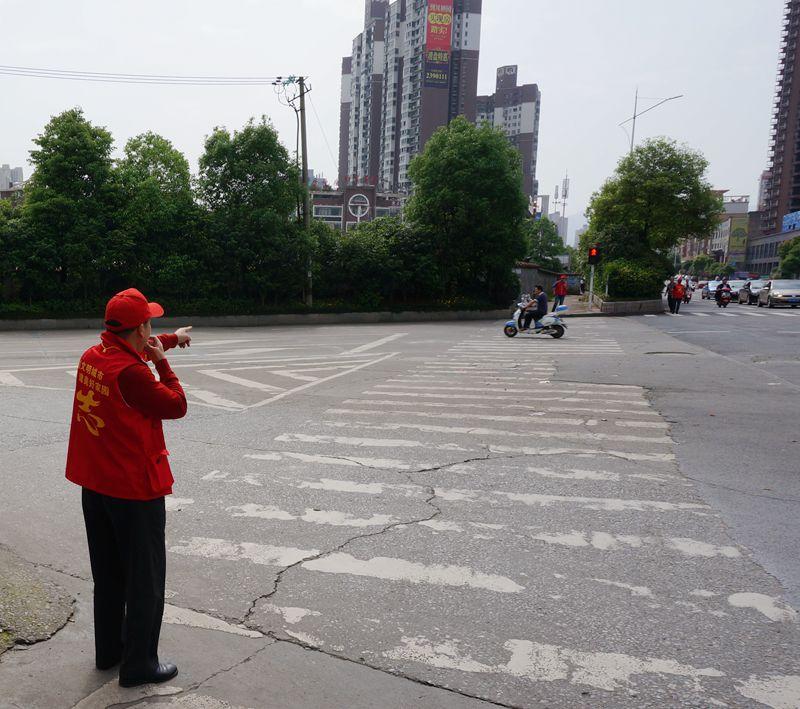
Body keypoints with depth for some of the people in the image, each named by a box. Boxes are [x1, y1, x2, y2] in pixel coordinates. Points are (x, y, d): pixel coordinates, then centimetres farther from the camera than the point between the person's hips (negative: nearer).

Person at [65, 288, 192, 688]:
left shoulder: (92, 356, 1)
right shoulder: (130, 373, -25)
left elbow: (132, 352, 22)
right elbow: (176, 406, -15)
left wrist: (170, 339, 29)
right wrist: (162, 361, -8)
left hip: (94, 486, 9)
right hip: (134, 490, -9)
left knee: (108, 576, 22)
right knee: (145, 581, 6)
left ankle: (109, 651, 36)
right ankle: (139, 666, 17)